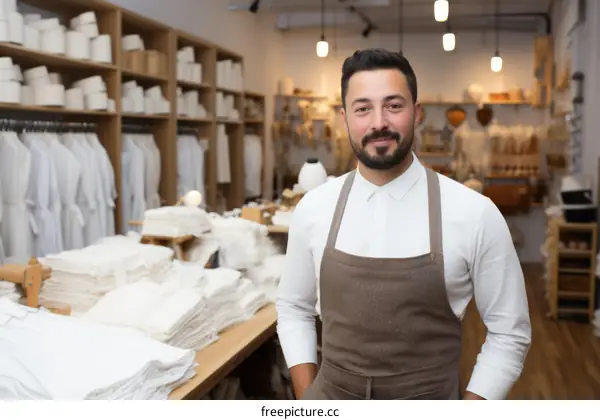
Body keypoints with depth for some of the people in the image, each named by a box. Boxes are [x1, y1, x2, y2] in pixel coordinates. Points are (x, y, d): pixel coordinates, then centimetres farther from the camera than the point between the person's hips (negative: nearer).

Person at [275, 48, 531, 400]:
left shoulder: (475, 213, -13)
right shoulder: (313, 209, -6)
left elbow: (509, 332, -4)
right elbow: (294, 309, 6)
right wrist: (307, 397, -2)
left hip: (430, 399, -1)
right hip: (331, 397, 2)